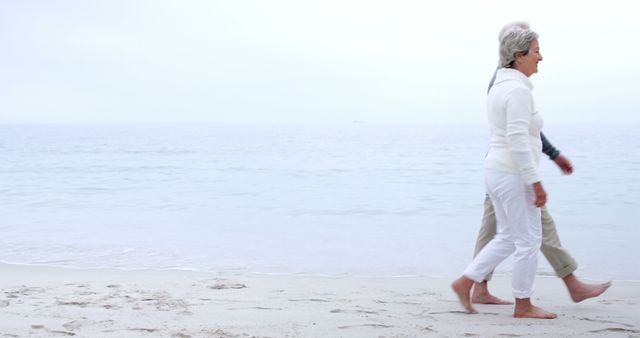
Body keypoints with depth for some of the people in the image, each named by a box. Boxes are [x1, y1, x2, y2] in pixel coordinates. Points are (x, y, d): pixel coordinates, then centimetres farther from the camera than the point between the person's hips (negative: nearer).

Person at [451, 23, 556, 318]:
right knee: (529, 240, 2)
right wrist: (536, 183, -21)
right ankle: (523, 305, 13)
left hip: (497, 170, 10)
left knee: (508, 238, 17)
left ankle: (465, 282, 15)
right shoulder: (518, 90, -18)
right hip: (515, 175, -10)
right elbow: (518, 142, -24)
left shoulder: (499, 87, 13)